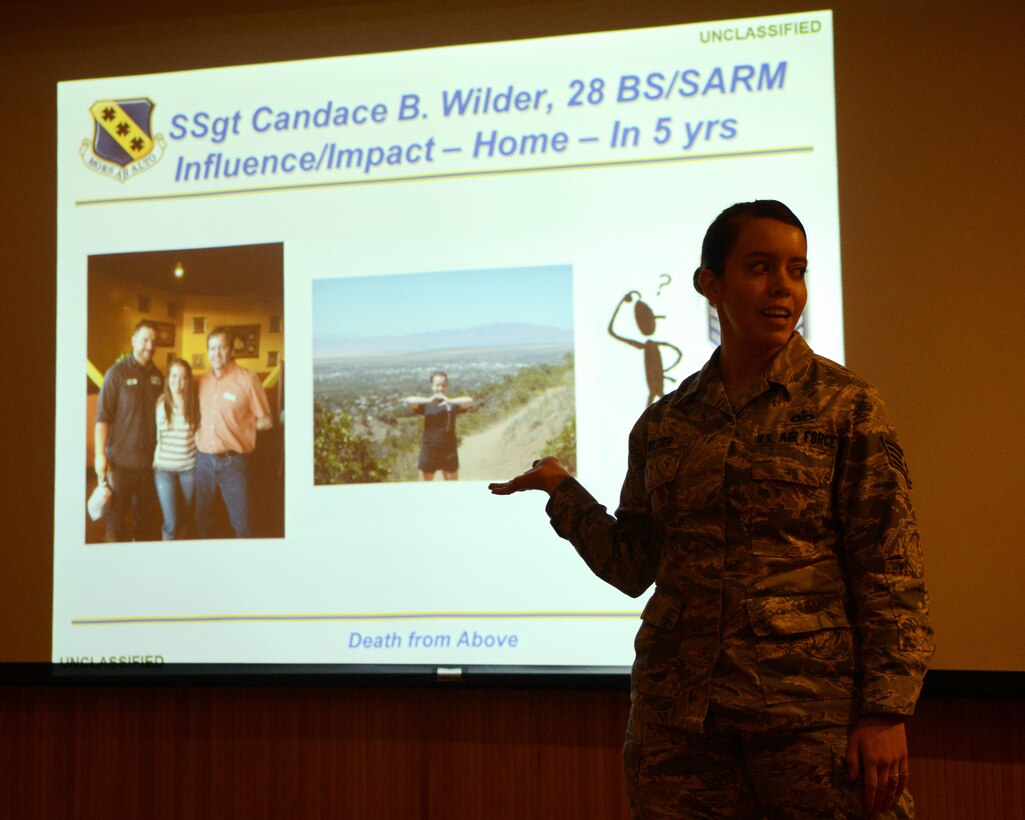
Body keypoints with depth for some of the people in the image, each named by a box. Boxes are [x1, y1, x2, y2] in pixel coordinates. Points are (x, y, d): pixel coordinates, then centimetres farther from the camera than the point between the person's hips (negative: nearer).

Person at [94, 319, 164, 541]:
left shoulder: (157, 375, 7)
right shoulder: (116, 373, -7)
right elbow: (102, 417, -9)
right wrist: (100, 454, -14)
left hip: (149, 460, 4)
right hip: (120, 460, -4)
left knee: (146, 515, 13)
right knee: (116, 516, 6)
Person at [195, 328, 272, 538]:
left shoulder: (247, 379, -7)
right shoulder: (202, 382, 9)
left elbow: (265, 421, -2)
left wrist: (236, 426, -3)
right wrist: (197, 434, 6)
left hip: (233, 462, -5)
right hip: (204, 460, 5)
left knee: (241, 522, -2)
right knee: (202, 519, 13)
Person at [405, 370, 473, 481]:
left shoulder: (453, 404, 1)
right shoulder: (426, 405, 1)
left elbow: (469, 401, -16)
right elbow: (408, 400, -15)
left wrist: (450, 401, -30)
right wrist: (429, 400, -28)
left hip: (449, 451, 0)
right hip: (429, 450, 0)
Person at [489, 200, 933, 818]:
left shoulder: (845, 405, -1)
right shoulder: (664, 424, 9)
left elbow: (891, 575, -5)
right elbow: (632, 567, 12)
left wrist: (887, 713, -11)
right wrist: (561, 488, 4)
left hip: (813, 710, -3)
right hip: (677, 717, 3)